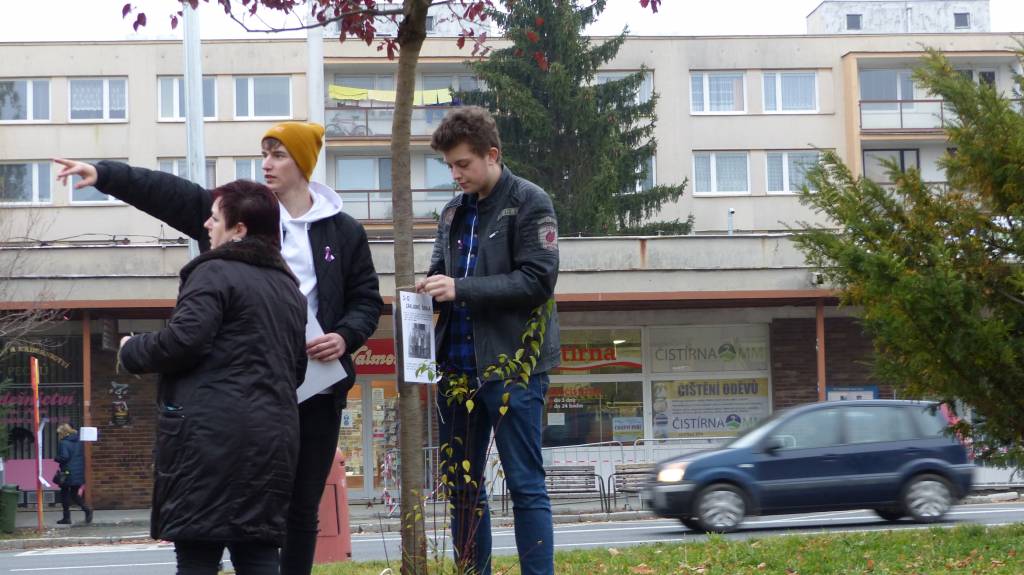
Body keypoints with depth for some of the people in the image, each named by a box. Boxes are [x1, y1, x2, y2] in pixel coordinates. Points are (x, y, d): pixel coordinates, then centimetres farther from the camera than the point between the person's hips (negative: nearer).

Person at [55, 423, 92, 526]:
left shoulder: (64, 443, -13)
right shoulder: (79, 442, 10)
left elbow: (64, 457, -22)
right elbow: (83, 457, 13)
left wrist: (56, 459, -3)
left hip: (67, 474, -7)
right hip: (78, 474, 7)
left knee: (65, 495, 6)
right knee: (75, 495, 14)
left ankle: (66, 518, 9)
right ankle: (87, 509, -8)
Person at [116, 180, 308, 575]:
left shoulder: (215, 272, -5)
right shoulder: (289, 287, 21)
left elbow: (182, 341, -15)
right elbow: (297, 369, 24)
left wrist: (132, 352, 2)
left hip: (213, 437, -8)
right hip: (273, 437, 8)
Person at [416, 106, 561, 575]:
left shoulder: (529, 203, -5)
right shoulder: (454, 213, 14)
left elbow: (538, 280, -14)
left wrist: (461, 288, -18)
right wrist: (430, 286, -4)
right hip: (459, 365, 7)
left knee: (525, 484, -3)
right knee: (462, 485, 11)